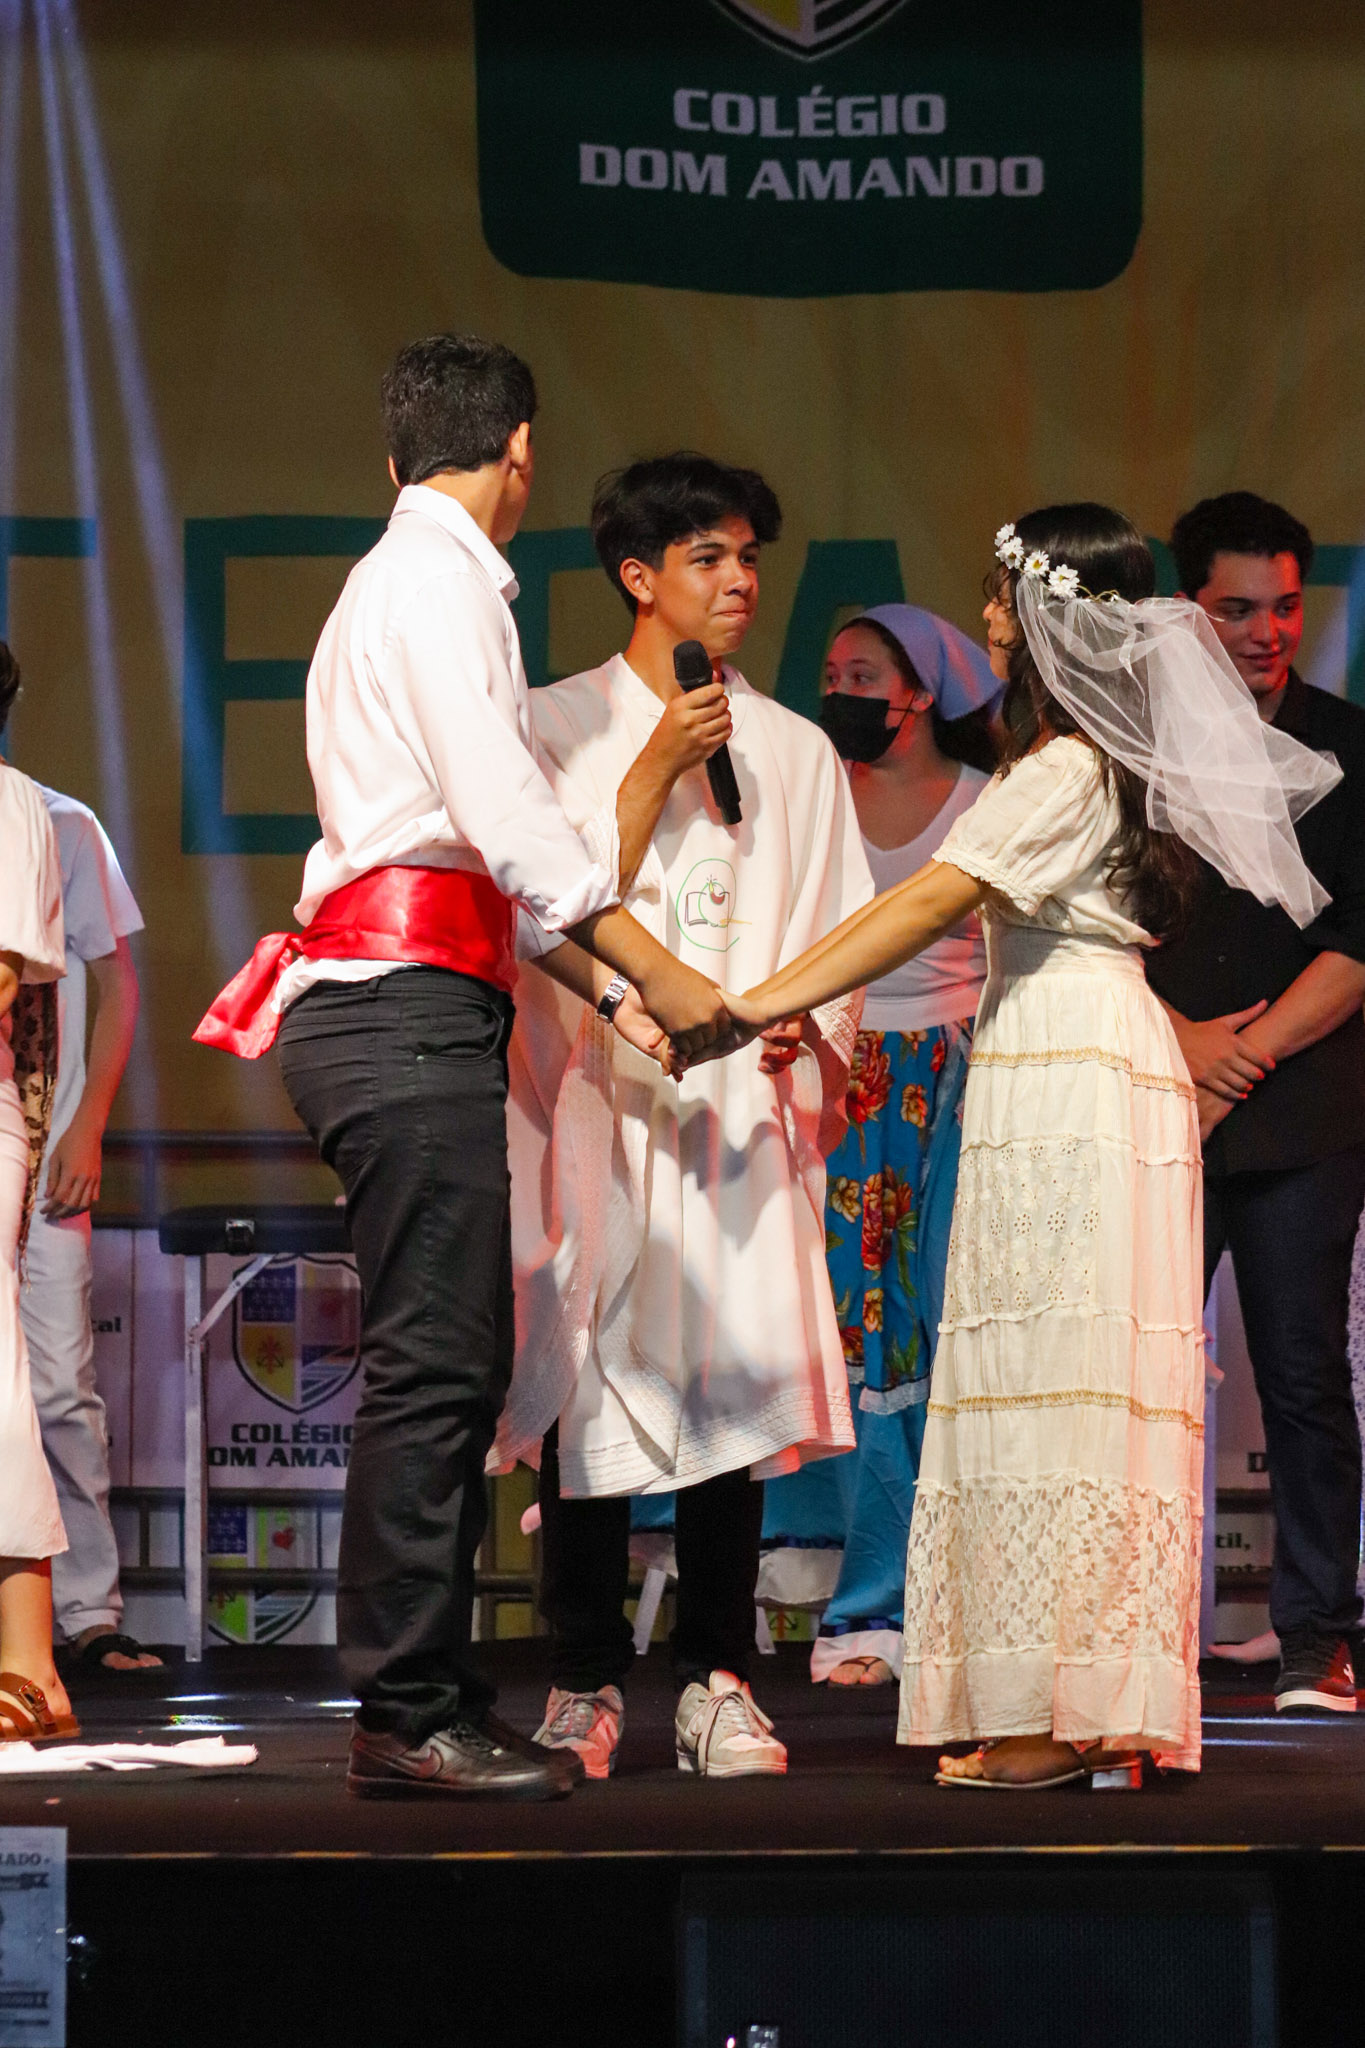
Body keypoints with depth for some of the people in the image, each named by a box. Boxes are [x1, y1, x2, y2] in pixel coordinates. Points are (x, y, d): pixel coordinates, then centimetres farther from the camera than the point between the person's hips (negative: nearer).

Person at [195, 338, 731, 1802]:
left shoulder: (397, 583, 26)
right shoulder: (438, 581, -6)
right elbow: (505, 812, -16)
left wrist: (598, 989, 24)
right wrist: (654, 973, -14)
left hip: (392, 1006, 10)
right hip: (411, 1007, -10)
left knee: (448, 1360, 10)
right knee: (433, 1359, -12)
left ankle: (420, 1696, 11)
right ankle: (411, 1716, -13)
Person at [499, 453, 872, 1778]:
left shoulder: (793, 752, 17)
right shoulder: (558, 728, 8)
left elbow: (840, 928, 14)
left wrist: (802, 1020, -5)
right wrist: (653, 772, -8)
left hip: (741, 1097, 2)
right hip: (594, 1093, -2)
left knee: (733, 1372, -6)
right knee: (587, 1373, -5)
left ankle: (716, 1684, -1)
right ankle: (585, 1683, 2)